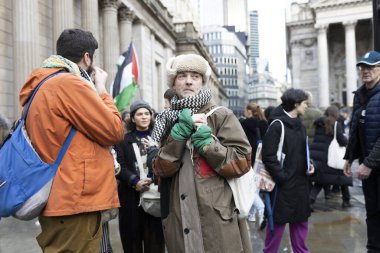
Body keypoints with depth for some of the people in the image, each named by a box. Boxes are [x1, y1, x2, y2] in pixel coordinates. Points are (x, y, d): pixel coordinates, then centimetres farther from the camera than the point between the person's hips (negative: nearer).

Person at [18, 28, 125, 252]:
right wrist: (101, 90, 0)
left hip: (59, 199, 10)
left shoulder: (42, 87, 15)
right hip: (75, 201, -10)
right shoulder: (69, 84, -15)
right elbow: (115, 131, -11)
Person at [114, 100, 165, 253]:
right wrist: (135, 182, -15)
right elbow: (120, 167, 0)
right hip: (131, 196, 0)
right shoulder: (124, 140, 11)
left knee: (155, 240, -2)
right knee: (132, 240, 3)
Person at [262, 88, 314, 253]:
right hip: (283, 183, -7)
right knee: (278, 221, 4)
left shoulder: (299, 124, 11)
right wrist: (281, 178, -18)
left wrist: (308, 165, 4)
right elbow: (268, 156, -18)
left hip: (300, 182, 8)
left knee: (300, 220, 16)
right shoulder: (277, 125, -14)